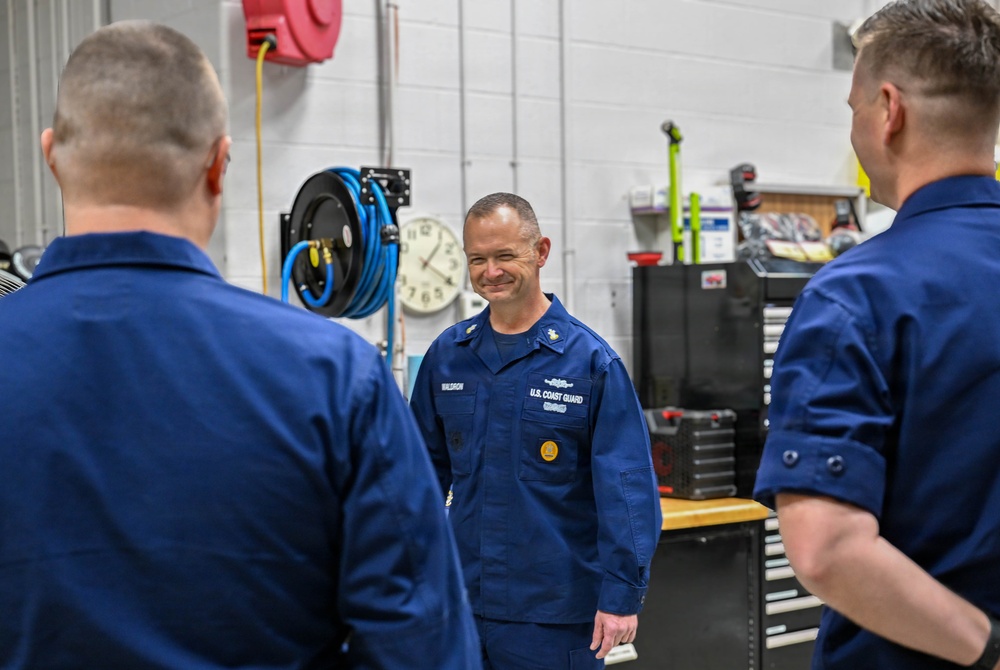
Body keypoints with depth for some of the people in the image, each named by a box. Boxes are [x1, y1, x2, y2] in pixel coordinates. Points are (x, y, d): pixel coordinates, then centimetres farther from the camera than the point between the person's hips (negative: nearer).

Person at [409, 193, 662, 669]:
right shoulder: (447, 354, 4)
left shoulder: (591, 361, -8)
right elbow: (427, 468, 12)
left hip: (554, 613, -4)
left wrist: (622, 593, -15)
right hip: (460, 603, 4)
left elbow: (626, 487, -11)